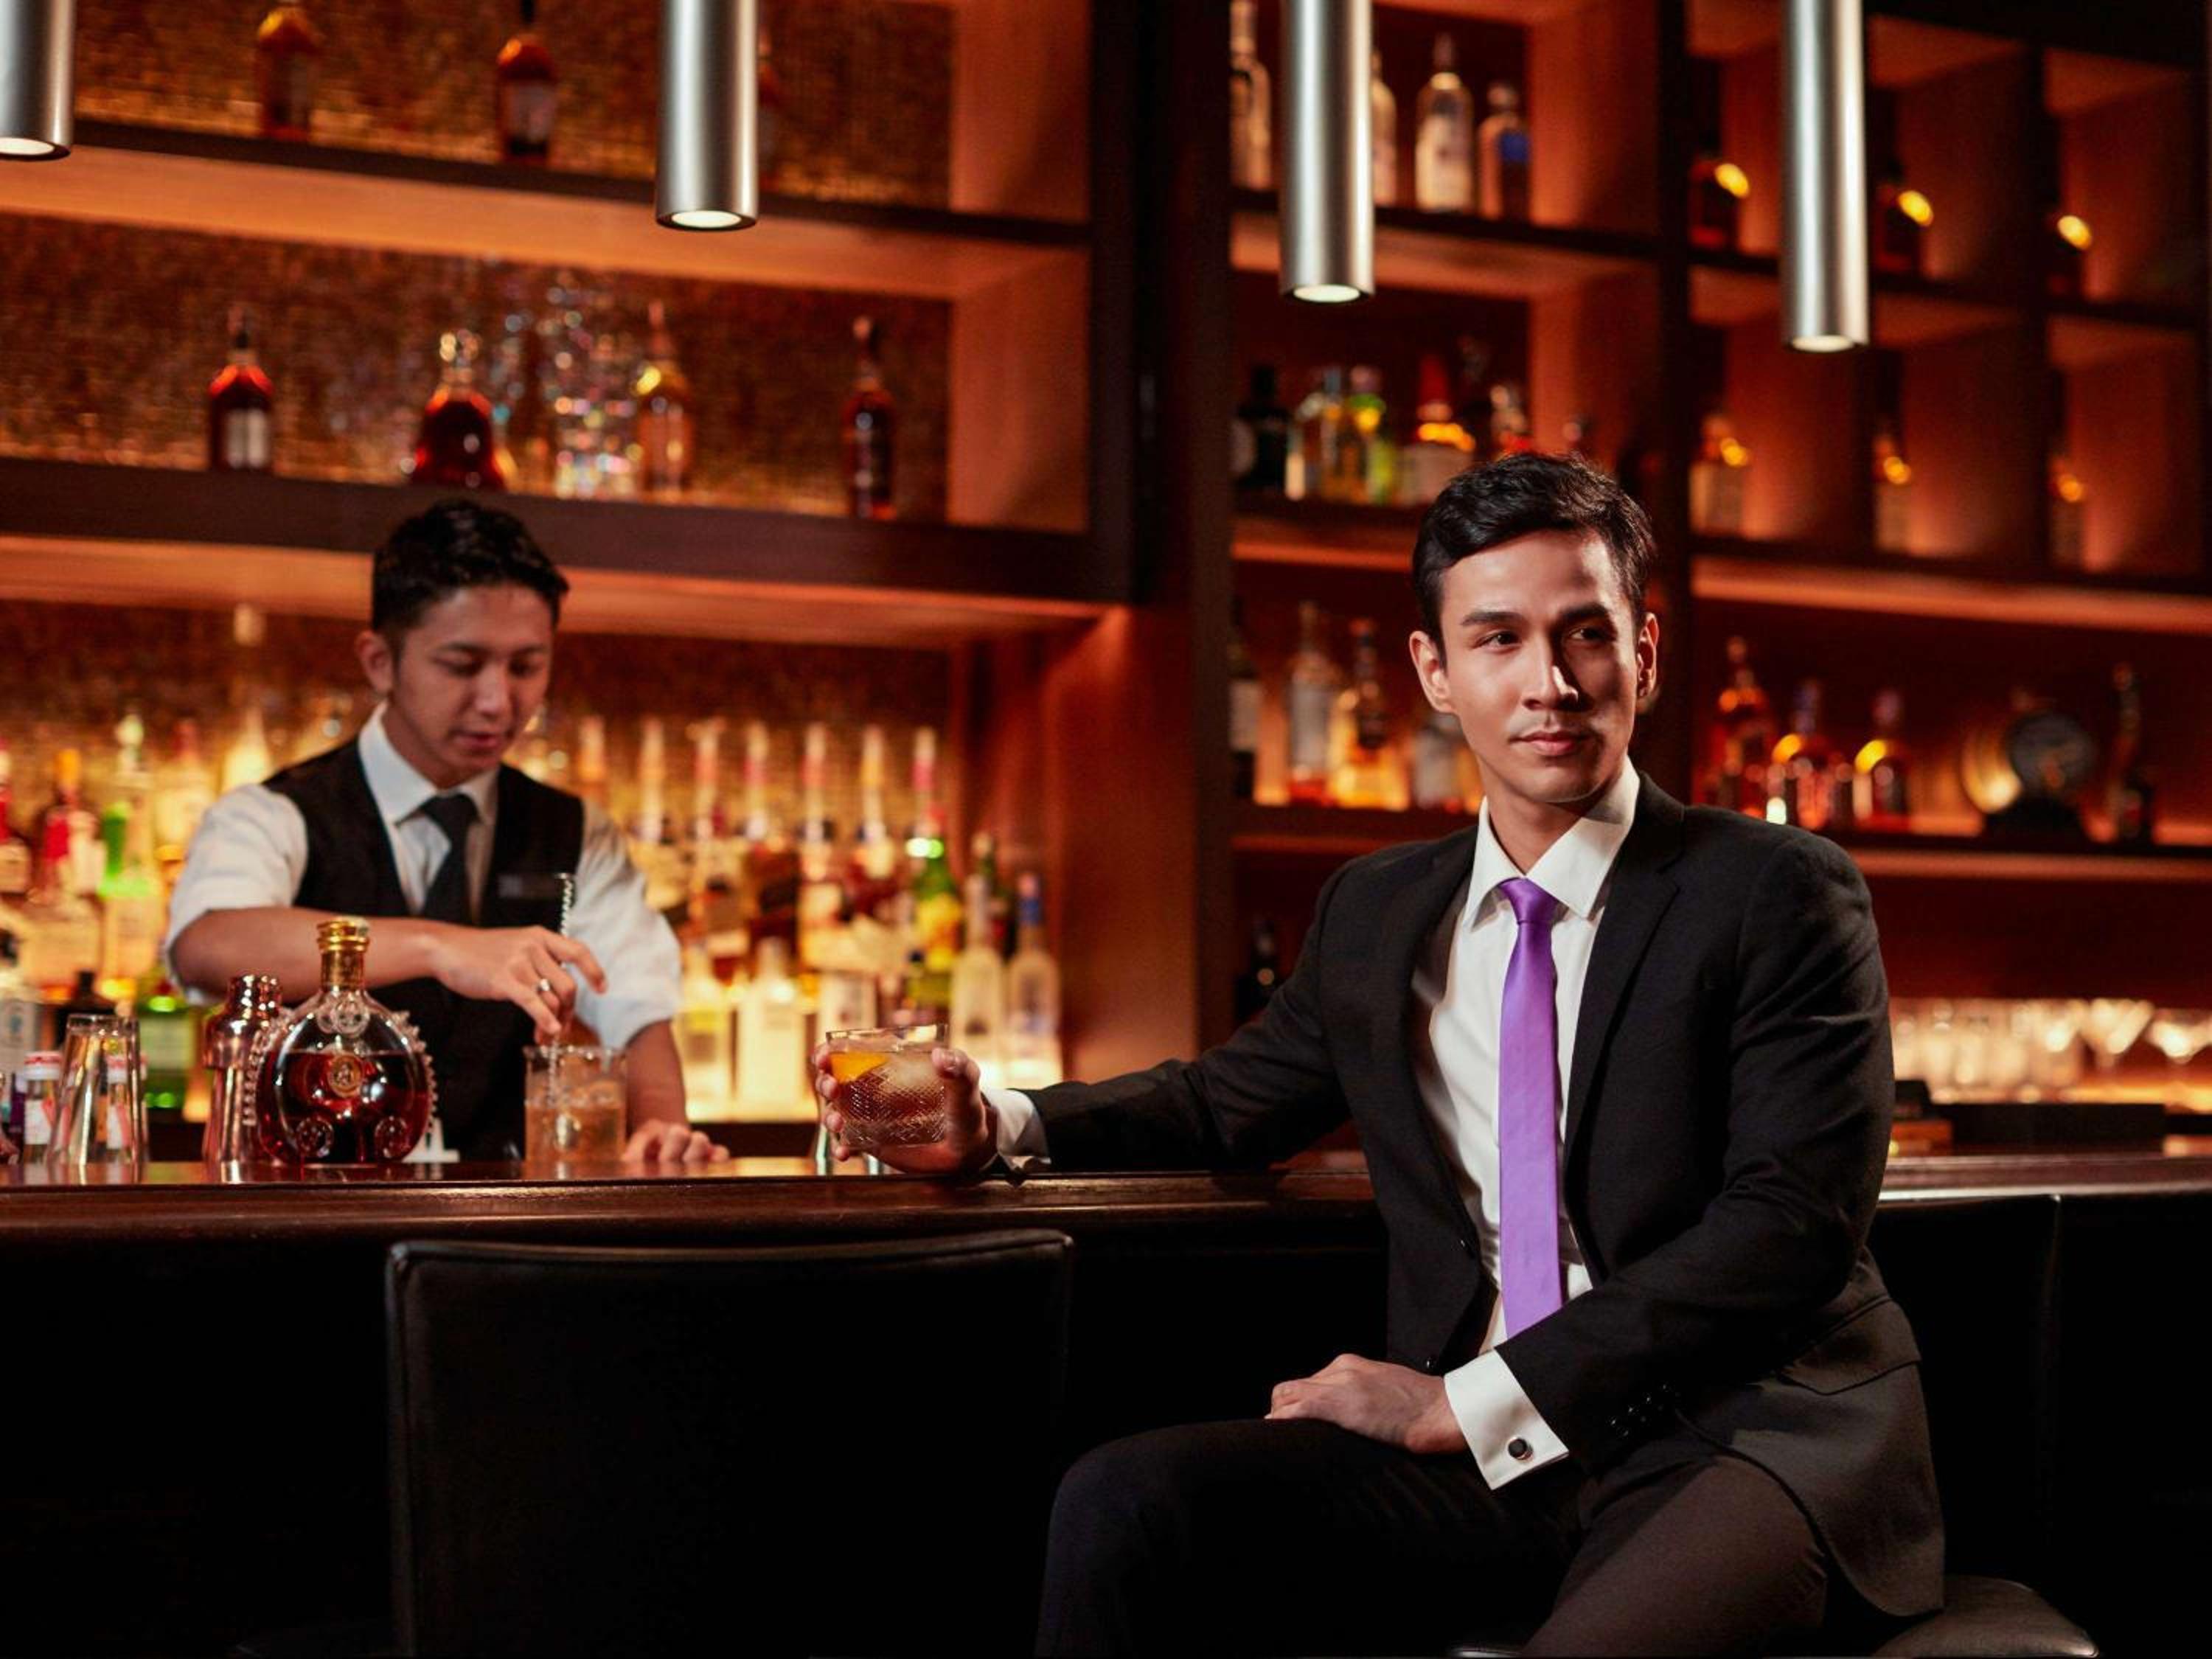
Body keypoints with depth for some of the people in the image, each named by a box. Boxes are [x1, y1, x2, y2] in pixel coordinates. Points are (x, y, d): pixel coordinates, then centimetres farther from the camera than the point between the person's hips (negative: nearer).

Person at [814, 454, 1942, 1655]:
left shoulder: (1782, 896, -2)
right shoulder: (1375, 914, 15)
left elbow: (1790, 1225, -11)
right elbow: (1230, 1099, 29)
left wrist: (1471, 1401, -14)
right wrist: (997, 1125, 8)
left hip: (1736, 1434, -4)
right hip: (1485, 1459, 5)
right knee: (1125, 1504, -19)